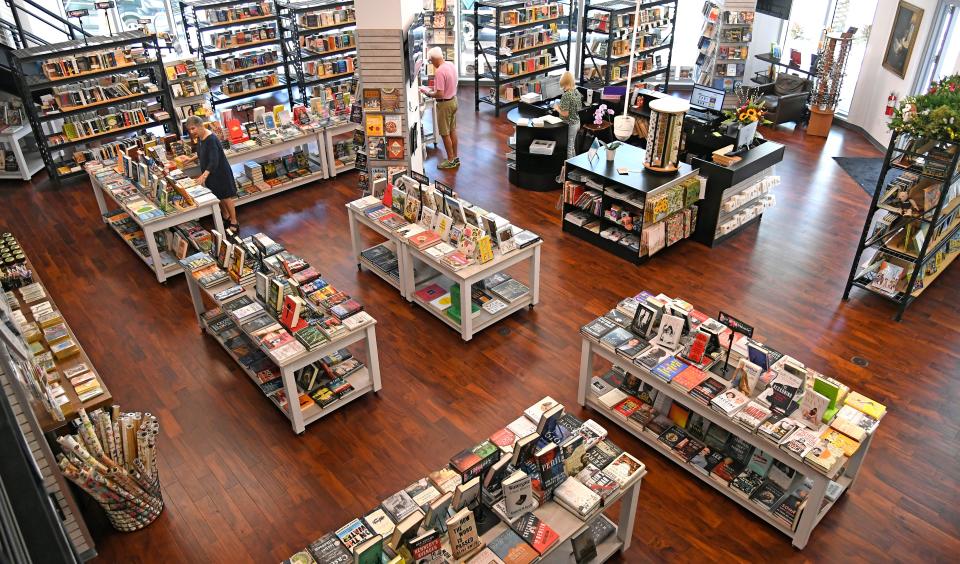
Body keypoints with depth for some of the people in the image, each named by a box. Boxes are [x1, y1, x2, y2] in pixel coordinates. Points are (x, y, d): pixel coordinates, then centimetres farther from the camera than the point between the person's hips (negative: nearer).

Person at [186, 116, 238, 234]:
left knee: (226, 197, 1)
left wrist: (204, 175, -43)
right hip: (209, 173, 9)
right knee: (218, 197, 18)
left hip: (220, 172, -9)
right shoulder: (199, 138, 1)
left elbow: (214, 161, -34)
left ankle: (234, 223, 11)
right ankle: (226, 218, 35)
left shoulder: (211, 139, -26)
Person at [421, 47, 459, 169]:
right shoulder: (451, 65, 1)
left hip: (445, 104, -9)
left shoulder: (439, 72, -26)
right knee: (452, 130, 17)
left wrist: (427, 92, -11)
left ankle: (451, 160, 11)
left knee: (445, 133, 3)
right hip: (453, 100, 9)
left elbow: (439, 94, -27)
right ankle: (455, 157, 26)